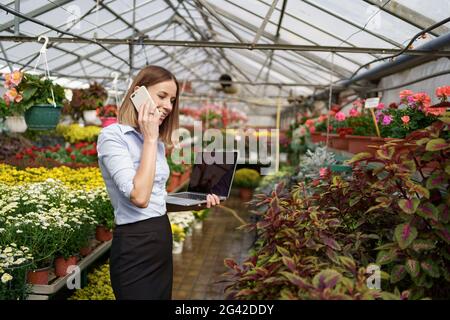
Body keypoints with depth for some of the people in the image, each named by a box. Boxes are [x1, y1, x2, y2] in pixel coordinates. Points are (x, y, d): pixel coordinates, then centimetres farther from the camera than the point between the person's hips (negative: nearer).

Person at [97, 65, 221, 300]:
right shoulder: (112, 135, -14)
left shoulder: (157, 142, 11)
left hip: (162, 237, 8)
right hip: (135, 245, -8)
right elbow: (139, 197, -26)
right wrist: (149, 139, -20)